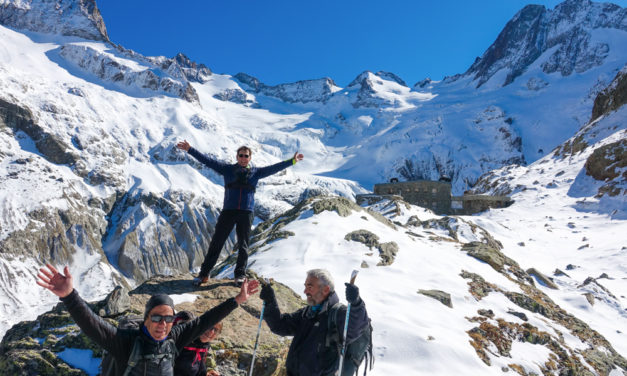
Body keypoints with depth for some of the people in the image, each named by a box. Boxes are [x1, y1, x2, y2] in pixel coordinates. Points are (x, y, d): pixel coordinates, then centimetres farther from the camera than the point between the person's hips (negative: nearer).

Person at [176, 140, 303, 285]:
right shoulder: (227, 169, 8)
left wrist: (292, 161, 7)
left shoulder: (256, 172, 11)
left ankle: (240, 274, 19)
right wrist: (190, 150, 0)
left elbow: (273, 168, 11)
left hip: (246, 213, 1)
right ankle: (204, 274, 7)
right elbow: (208, 161, 5)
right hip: (228, 211, -1)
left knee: (243, 245, 7)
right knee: (216, 242, -1)